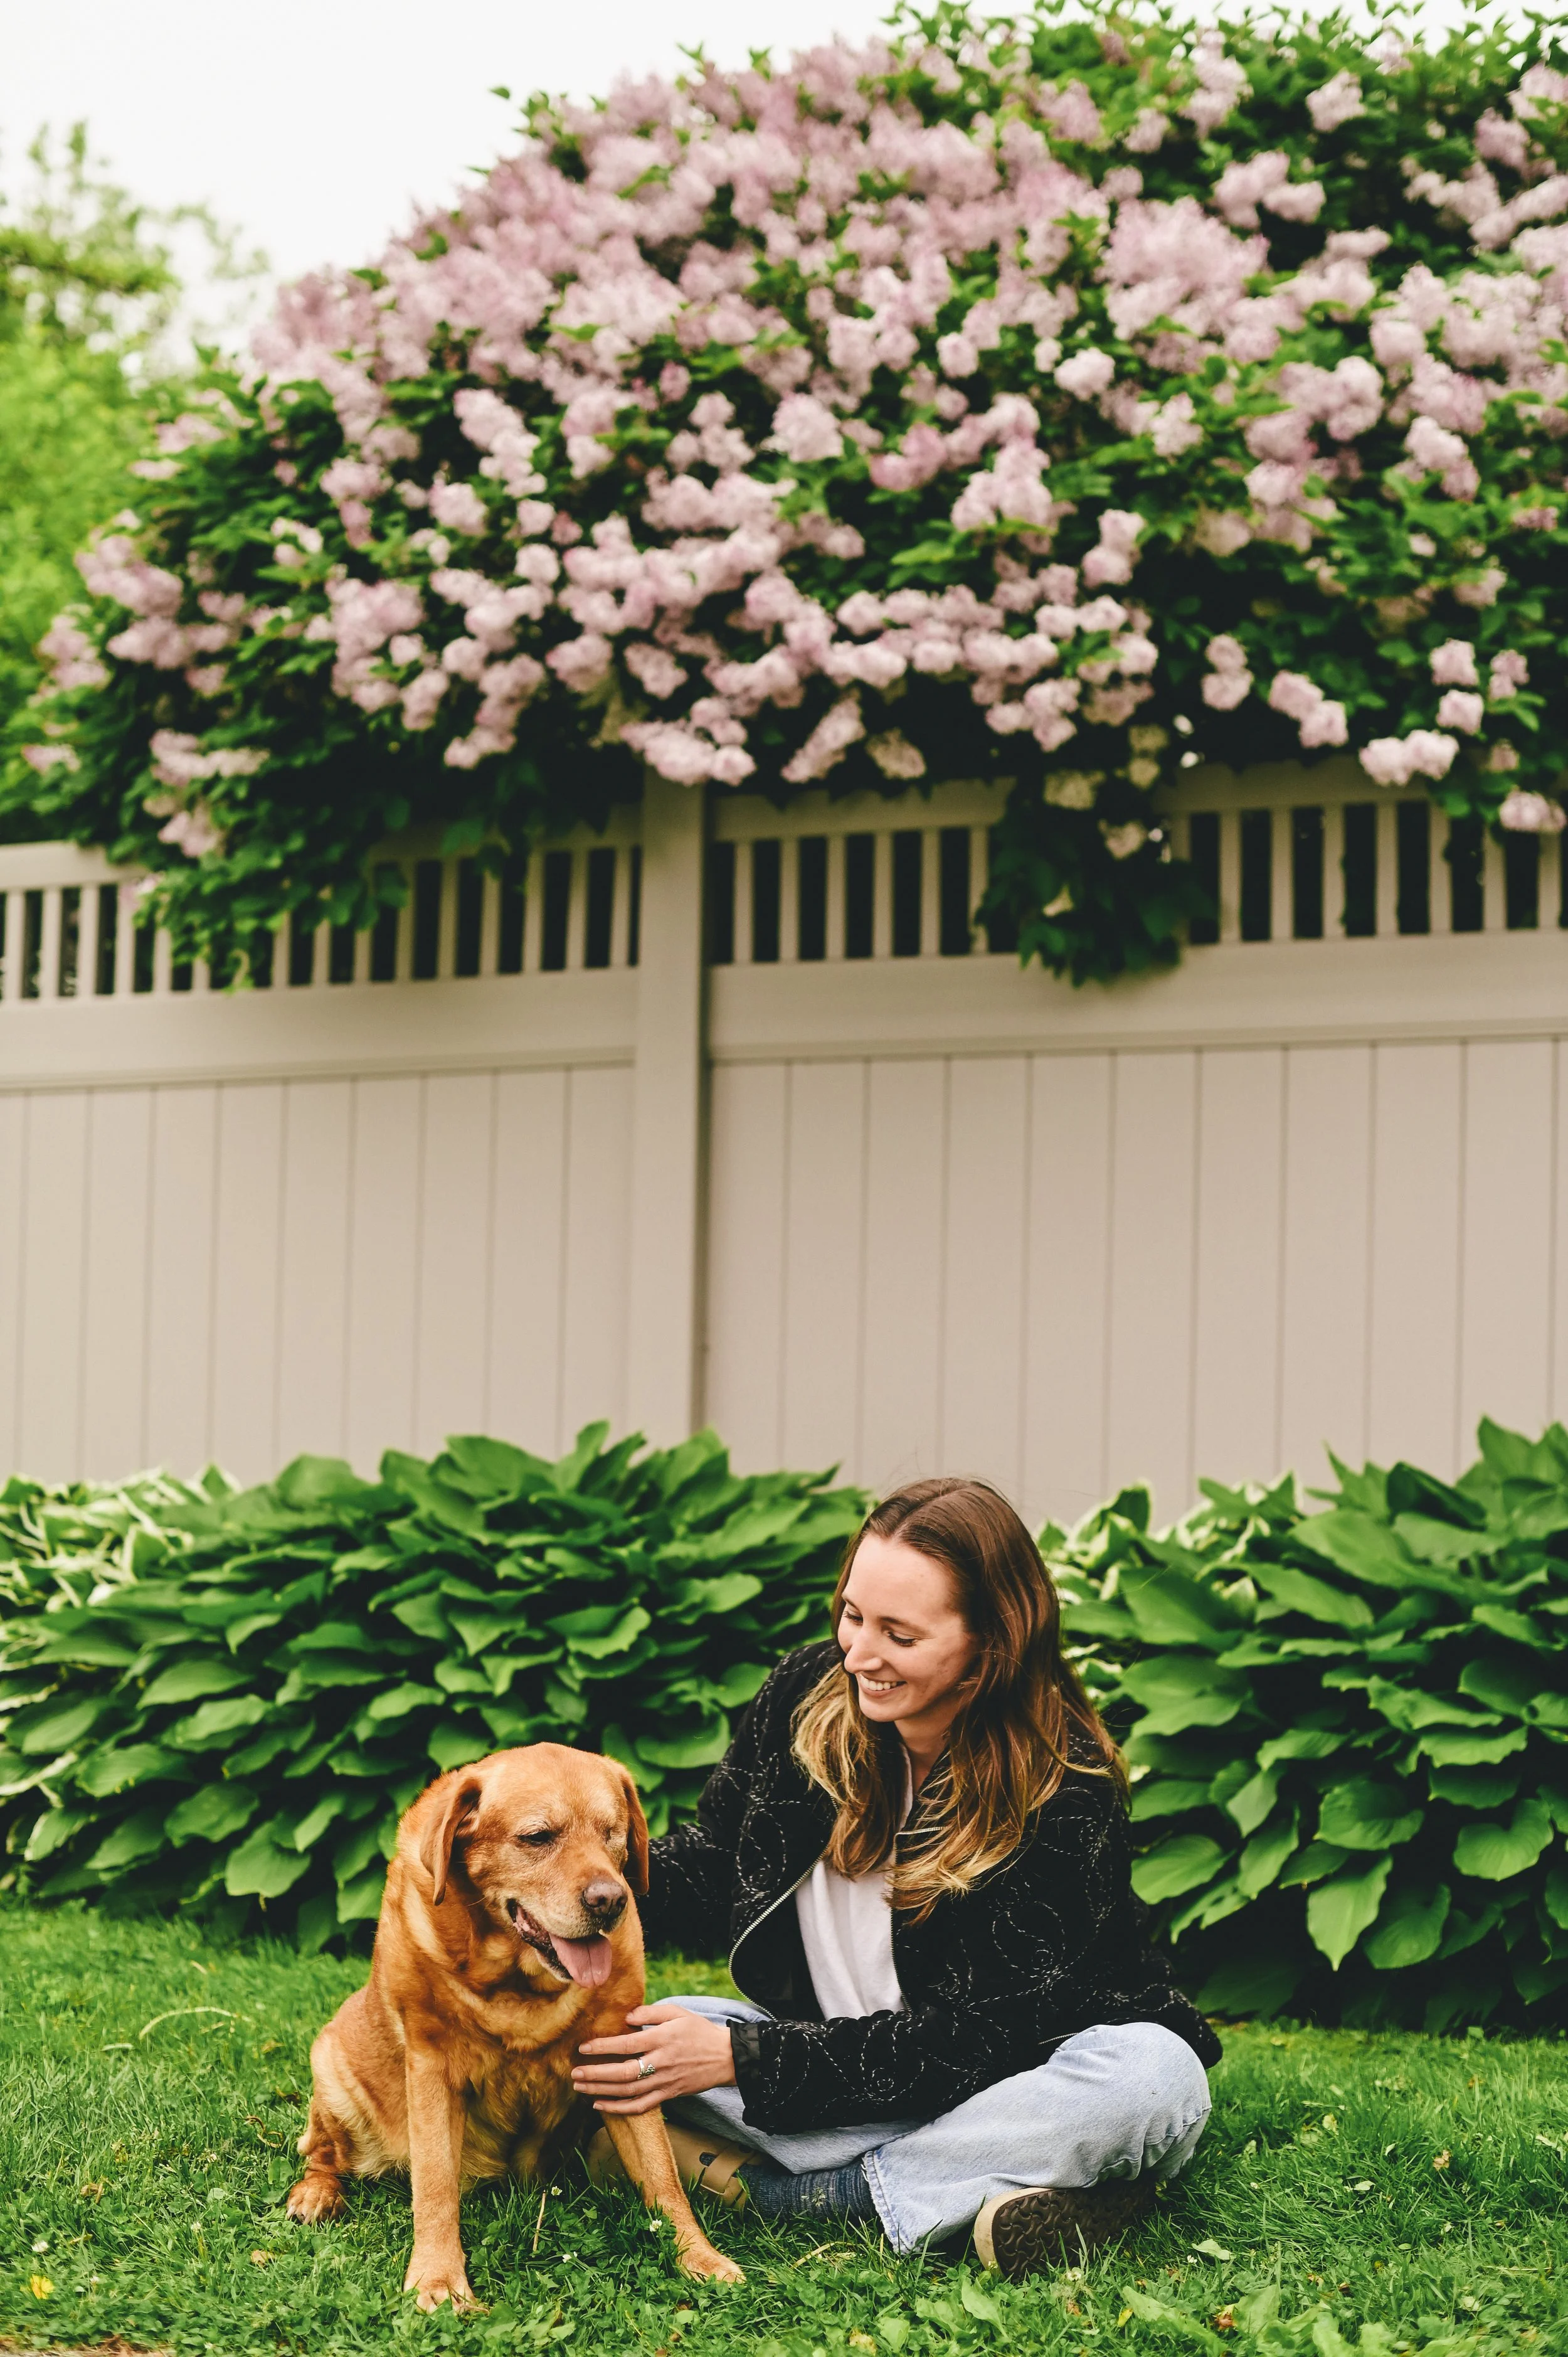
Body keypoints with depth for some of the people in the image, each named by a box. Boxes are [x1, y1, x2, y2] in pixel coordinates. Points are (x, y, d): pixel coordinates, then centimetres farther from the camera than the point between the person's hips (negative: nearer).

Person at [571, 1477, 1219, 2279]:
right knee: (608, 2026, -16)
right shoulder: (809, 1693, -9)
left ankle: (772, 2187, -28)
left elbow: (976, 2034, -26)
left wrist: (740, 2059, -32)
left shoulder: (1064, 1784, -23)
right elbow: (712, 1863, 3)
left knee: (1153, 2076, -36)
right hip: (838, 2061, 4)